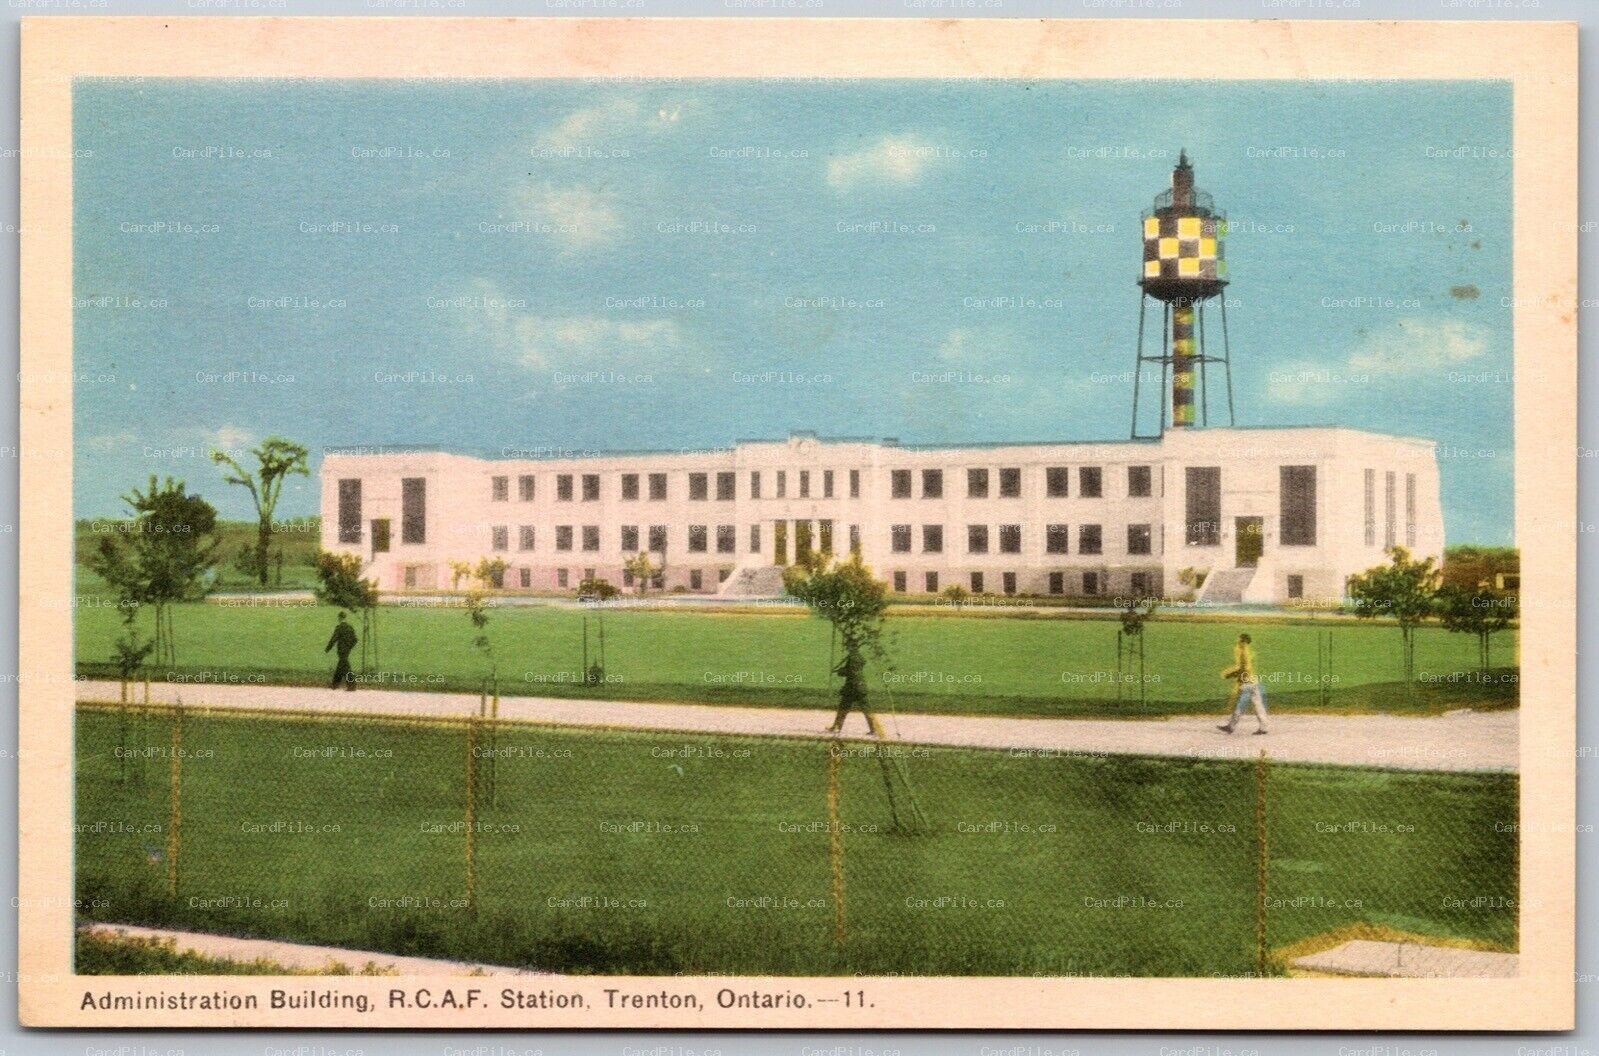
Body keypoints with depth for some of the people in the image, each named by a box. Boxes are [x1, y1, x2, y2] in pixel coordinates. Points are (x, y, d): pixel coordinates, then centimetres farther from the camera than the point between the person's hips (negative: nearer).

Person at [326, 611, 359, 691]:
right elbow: (355, 640, 10)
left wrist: (327, 650, -5)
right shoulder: (350, 628, 6)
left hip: (342, 650, -7)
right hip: (347, 650, 7)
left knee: (345, 668, -5)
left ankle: (351, 686, -9)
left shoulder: (339, 627, -13)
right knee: (339, 668, 18)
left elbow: (333, 639, -14)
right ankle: (334, 684, 29)